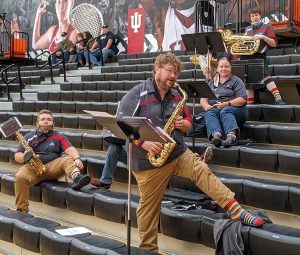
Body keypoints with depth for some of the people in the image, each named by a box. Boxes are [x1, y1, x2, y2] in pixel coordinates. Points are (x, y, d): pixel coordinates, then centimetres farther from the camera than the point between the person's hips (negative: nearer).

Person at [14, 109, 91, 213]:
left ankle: (76, 178, -59)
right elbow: (17, 156, 11)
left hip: (53, 166, 0)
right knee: (20, 177, -30)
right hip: (33, 168, 0)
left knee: (68, 159, -27)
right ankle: (22, 211, -26)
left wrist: (77, 158, -29)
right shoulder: (29, 137, 15)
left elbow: (70, 149, -6)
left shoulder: (59, 137, 12)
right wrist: (25, 157, -14)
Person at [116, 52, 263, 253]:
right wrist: (142, 142, -26)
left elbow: (189, 122, 19)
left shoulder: (176, 96, 10)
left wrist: (184, 124, -7)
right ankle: (148, 247, 20)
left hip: (178, 153, 4)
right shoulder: (137, 94, -9)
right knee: (149, 205, 5)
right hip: (148, 161, -4)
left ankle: (236, 211, -24)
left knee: (203, 172, -19)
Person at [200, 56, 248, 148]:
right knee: (209, 113, -31)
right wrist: (206, 106, -9)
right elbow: (203, 99, 14)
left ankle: (231, 134, -60)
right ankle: (216, 135, -57)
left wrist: (226, 104, -16)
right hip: (214, 109, 3)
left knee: (225, 111, -36)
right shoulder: (210, 82, 22)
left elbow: (242, 99, -3)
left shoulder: (236, 81, 10)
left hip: (235, 109, -3)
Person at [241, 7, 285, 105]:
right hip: (247, 57, 5)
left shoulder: (266, 27, 6)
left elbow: (274, 44, 0)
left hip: (259, 57, -5)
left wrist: (263, 37, -14)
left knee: (266, 76, -25)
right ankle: (250, 103, 12)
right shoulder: (247, 29, 20)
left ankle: (278, 98, -33)